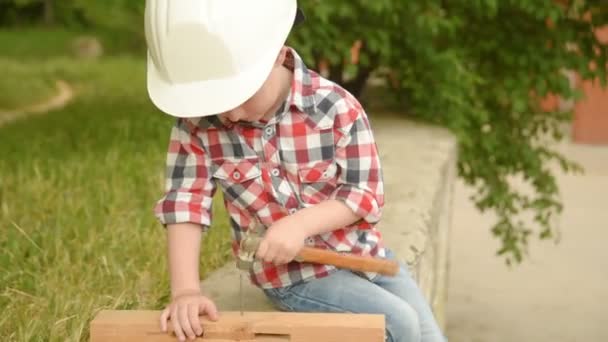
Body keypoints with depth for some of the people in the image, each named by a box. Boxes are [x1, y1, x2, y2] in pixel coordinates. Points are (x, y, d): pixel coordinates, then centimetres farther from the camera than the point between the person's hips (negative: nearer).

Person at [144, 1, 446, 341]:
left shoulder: (337, 107, -17)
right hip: (293, 274, -2)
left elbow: (366, 195, -13)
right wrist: (186, 290, -26)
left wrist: (300, 223, -29)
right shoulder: (197, 123, -14)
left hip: (365, 255, 3)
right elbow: (185, 203, -14)